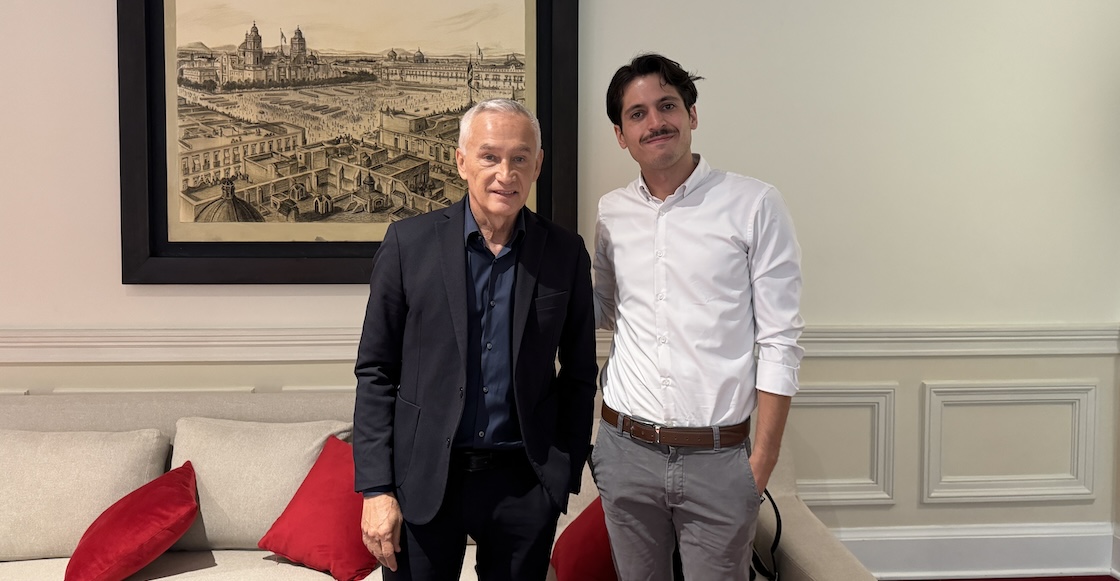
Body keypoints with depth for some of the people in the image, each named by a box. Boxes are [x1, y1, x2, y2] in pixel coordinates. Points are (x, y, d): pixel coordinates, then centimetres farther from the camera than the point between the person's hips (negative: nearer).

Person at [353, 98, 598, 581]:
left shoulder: (565, 254, -1)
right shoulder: (409, 242, -5)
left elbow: (578, 374, 6)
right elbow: (375, 372, -2)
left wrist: (565, 476, 4)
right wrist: (376, 488, -6)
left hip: (525, 483, 1)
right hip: (423, 480, -1)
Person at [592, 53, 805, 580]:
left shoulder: (754, 205, -6)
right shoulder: (611, 213, 6)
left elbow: (779, 342, -6)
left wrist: (762, 464, -10)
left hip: (719, 458, -3)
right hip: (625, 451, 4)